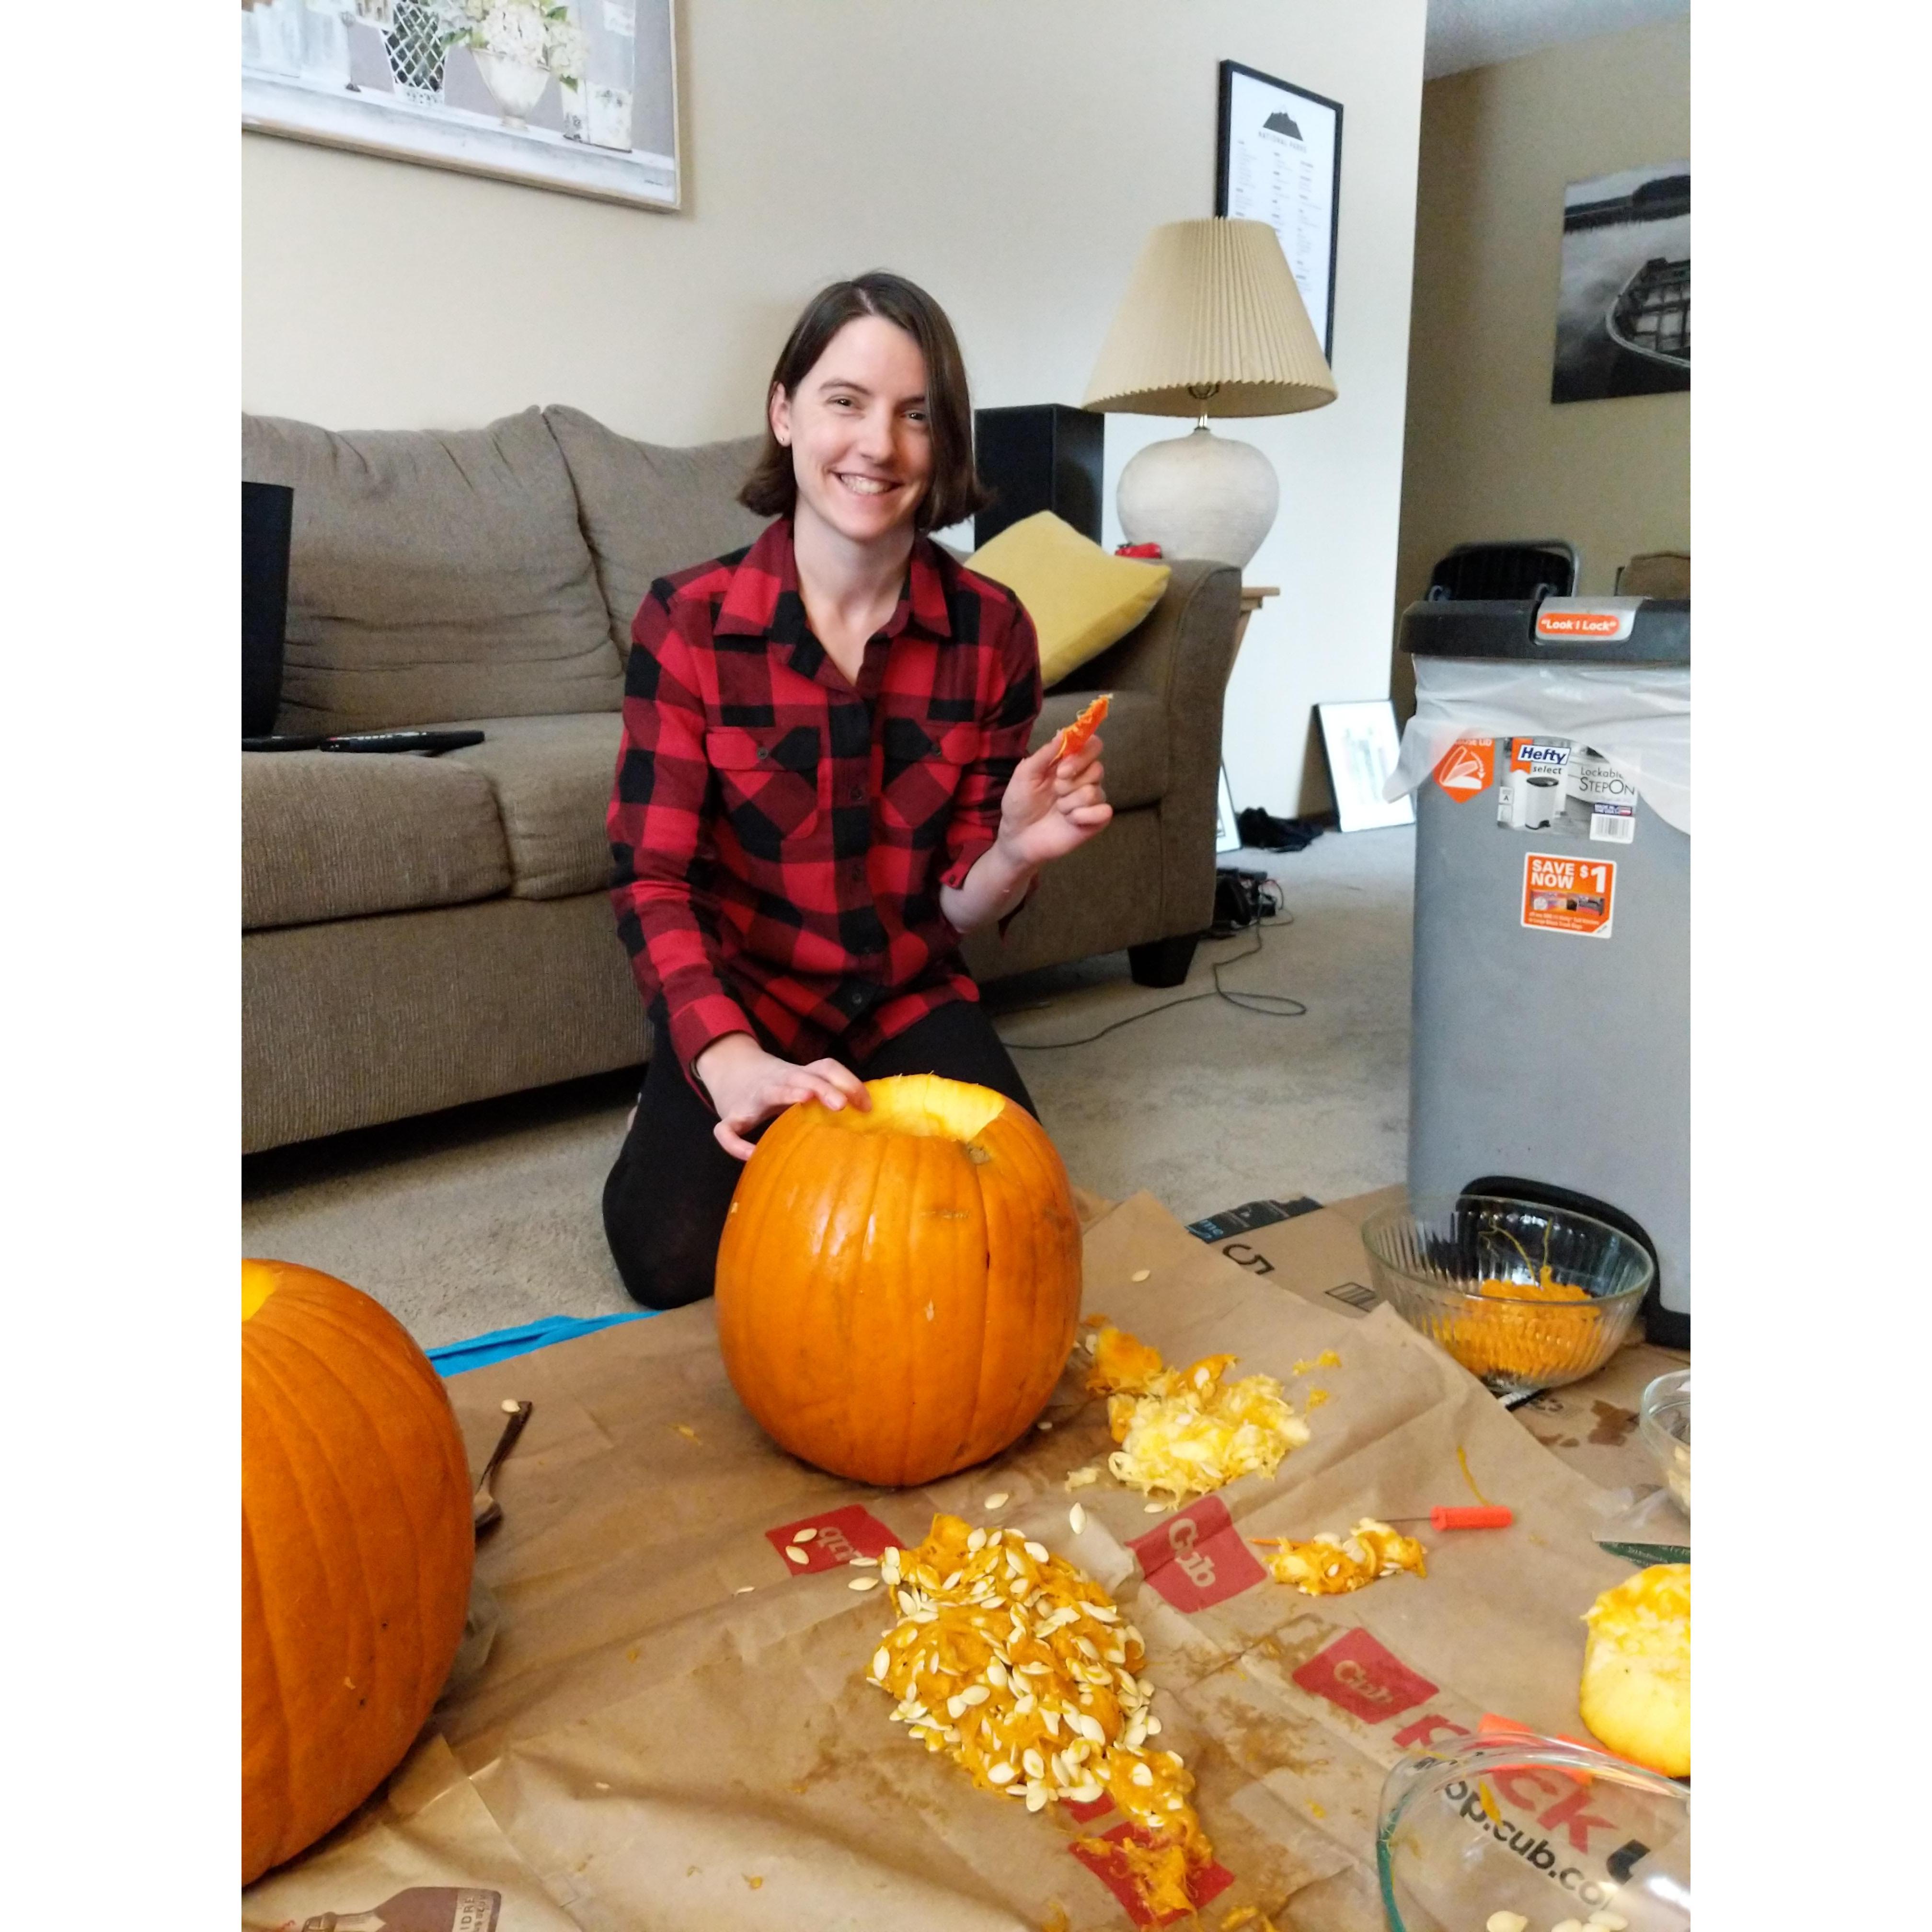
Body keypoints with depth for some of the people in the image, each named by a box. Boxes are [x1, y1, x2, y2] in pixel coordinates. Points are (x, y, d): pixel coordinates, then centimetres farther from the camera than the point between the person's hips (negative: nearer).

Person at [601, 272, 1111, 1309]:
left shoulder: (992, 630, -7)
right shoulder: (686, 621, -12)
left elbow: (956, 903, -1)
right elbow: (653, 879, -16)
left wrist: (1017, 850, -26)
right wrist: (732, 1063, -34)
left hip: (907, 1000, 2)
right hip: (739, 1004, -1)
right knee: (676, 1255, -24)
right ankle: (679, 1130, 11)